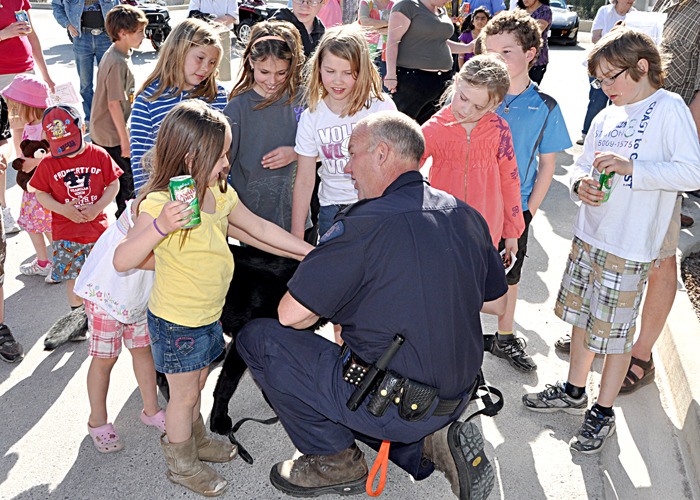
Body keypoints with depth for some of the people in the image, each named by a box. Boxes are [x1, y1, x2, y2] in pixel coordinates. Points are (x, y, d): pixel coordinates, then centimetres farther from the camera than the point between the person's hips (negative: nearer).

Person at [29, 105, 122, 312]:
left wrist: (98, 207, -14)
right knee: (72, 276, 9)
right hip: (66, 233, 0)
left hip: (98, 228, 0)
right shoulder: (48, 163, -4)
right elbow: (40, 194, 1)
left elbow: (114, 184, -1)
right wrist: (63, 209, -16)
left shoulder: (99, 155, -5)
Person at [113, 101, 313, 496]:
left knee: (196, 385, 25)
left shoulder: (221, 195, -1)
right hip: (176, 321, -7)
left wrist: (308, 251, 12)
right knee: (184, 393, 11)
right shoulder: (159, 204, -26)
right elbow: (122, 261, -32)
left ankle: (196, 440, 48)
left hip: (208, 315, 7)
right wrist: (160, 227, -47)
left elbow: (261, 229, 10)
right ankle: (182, 464, 33)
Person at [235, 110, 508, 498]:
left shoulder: (366, 224, -21)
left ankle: (337, 460, 10)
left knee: (257, 338, 1)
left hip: (395, 407, -8)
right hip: (457, 398, 8)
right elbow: (495, 302, 14)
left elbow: (291, 315, -17)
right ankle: (430, 442, 11)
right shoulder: (467, 216, 1)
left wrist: (331, 305, 5)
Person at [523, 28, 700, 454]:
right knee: (582, 316, 18)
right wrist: (581, 184, -7)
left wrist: (629, 166, -26)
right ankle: (574, 392, 37)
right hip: (588, 236, 7)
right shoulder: (605, 118, 10)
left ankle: (603, 413, 23)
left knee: (616, 331, 5)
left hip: (628, 247, -7)